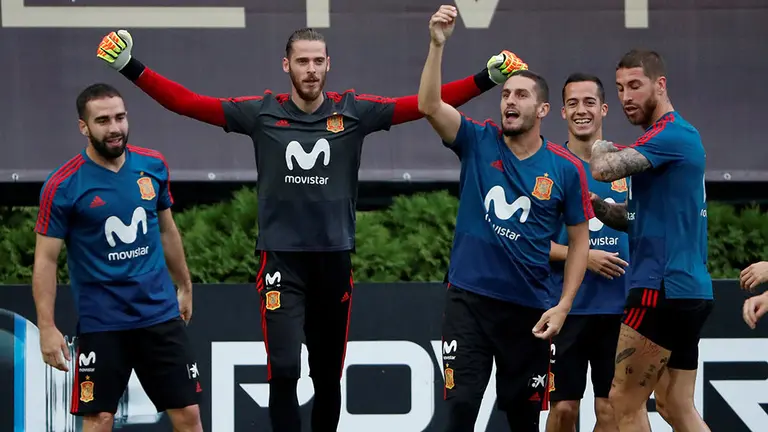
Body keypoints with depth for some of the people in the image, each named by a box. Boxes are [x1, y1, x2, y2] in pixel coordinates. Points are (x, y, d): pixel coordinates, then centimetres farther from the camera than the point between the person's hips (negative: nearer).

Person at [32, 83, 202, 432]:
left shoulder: (153, 166, 3)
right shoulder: (62, 186, -11)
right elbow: (46, 259, -8)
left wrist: (184, 286, 22)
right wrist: (47, 327, -14)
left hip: (160, 311, 4)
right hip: (100, 321, -4)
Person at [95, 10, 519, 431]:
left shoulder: (353, 112, 0)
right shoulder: (261, 113, -1)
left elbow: (422, 105, -4)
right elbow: (187, 102, -2)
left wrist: (486, 78, -12)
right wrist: (130, 68, -10)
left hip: (334, 258, 2)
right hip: (281, 259, -2)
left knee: (328, 374, 12)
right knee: (284, 369, -12)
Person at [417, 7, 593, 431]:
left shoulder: (566, 169, -2)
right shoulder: (478, 142, 0)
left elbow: (579, 241, 4)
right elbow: (429, 105, -15)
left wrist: (563, 307, -4)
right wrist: (437, 44, -27)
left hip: (528, 309, 1)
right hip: (469, 299, 0)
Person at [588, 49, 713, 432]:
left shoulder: (671, 135, -12)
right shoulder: (681, 136, 19)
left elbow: (604, 169, -23)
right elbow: (644, 217, 24)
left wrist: (600, 147, 0)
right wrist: (597, 206, 7)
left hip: (663, 287, -10)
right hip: (688, 289, 10)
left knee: (625, 401, -5)